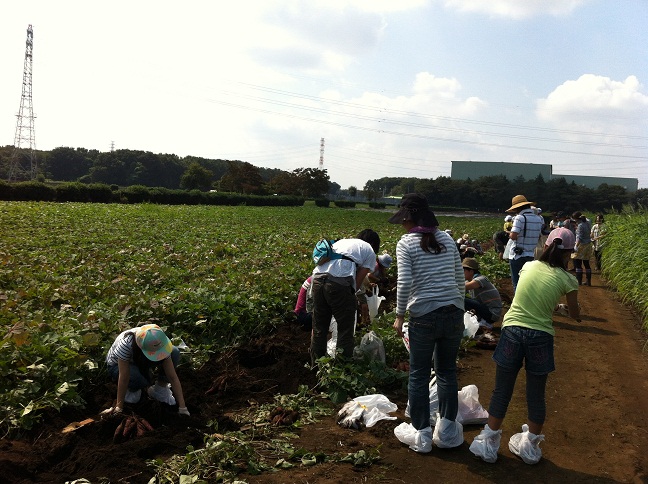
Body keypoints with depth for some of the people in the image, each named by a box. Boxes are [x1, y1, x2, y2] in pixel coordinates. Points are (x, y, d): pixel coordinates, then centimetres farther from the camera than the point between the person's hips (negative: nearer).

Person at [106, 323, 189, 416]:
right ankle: (132, 388, -2)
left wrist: (183, 408, -27)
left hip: (143, 363, 3)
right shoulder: (125, 344, -41)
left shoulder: (158, 343, -30)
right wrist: (119, 408, -30)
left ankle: (161, 388, -4)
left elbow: (173, 377, -26)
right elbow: (123, 378, -34)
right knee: (142, 380, -39)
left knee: (174, 352, -24)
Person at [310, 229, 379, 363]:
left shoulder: (342, 241, 33)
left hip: (317, 278, 6)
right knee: (345, 331, 10)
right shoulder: (370, 252, 18)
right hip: (339, 283, -6)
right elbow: (358, 280, 9)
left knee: (318, 329, 17)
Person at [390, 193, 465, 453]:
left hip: (424, 316, -4)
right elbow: (460, 277, 13)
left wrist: (399, 315, -3)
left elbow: (404, 283, -13)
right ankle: (447, 429, 25)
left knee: (418, 375, 9)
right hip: (453, 313, 5)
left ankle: (423, 434, 17)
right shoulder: (447, 239, 10)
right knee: (447, 371, 17)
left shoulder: (406, 244, -5)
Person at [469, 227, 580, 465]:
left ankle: (489, 443, 21)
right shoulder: (567, 279, -3)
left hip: (512, 331, 2)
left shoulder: (528, 266, 5)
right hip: (540, 337, -1)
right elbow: (575, 314, 9)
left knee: (501, 391, 11)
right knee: (536, 396, 14)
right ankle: (531, 446, 29)